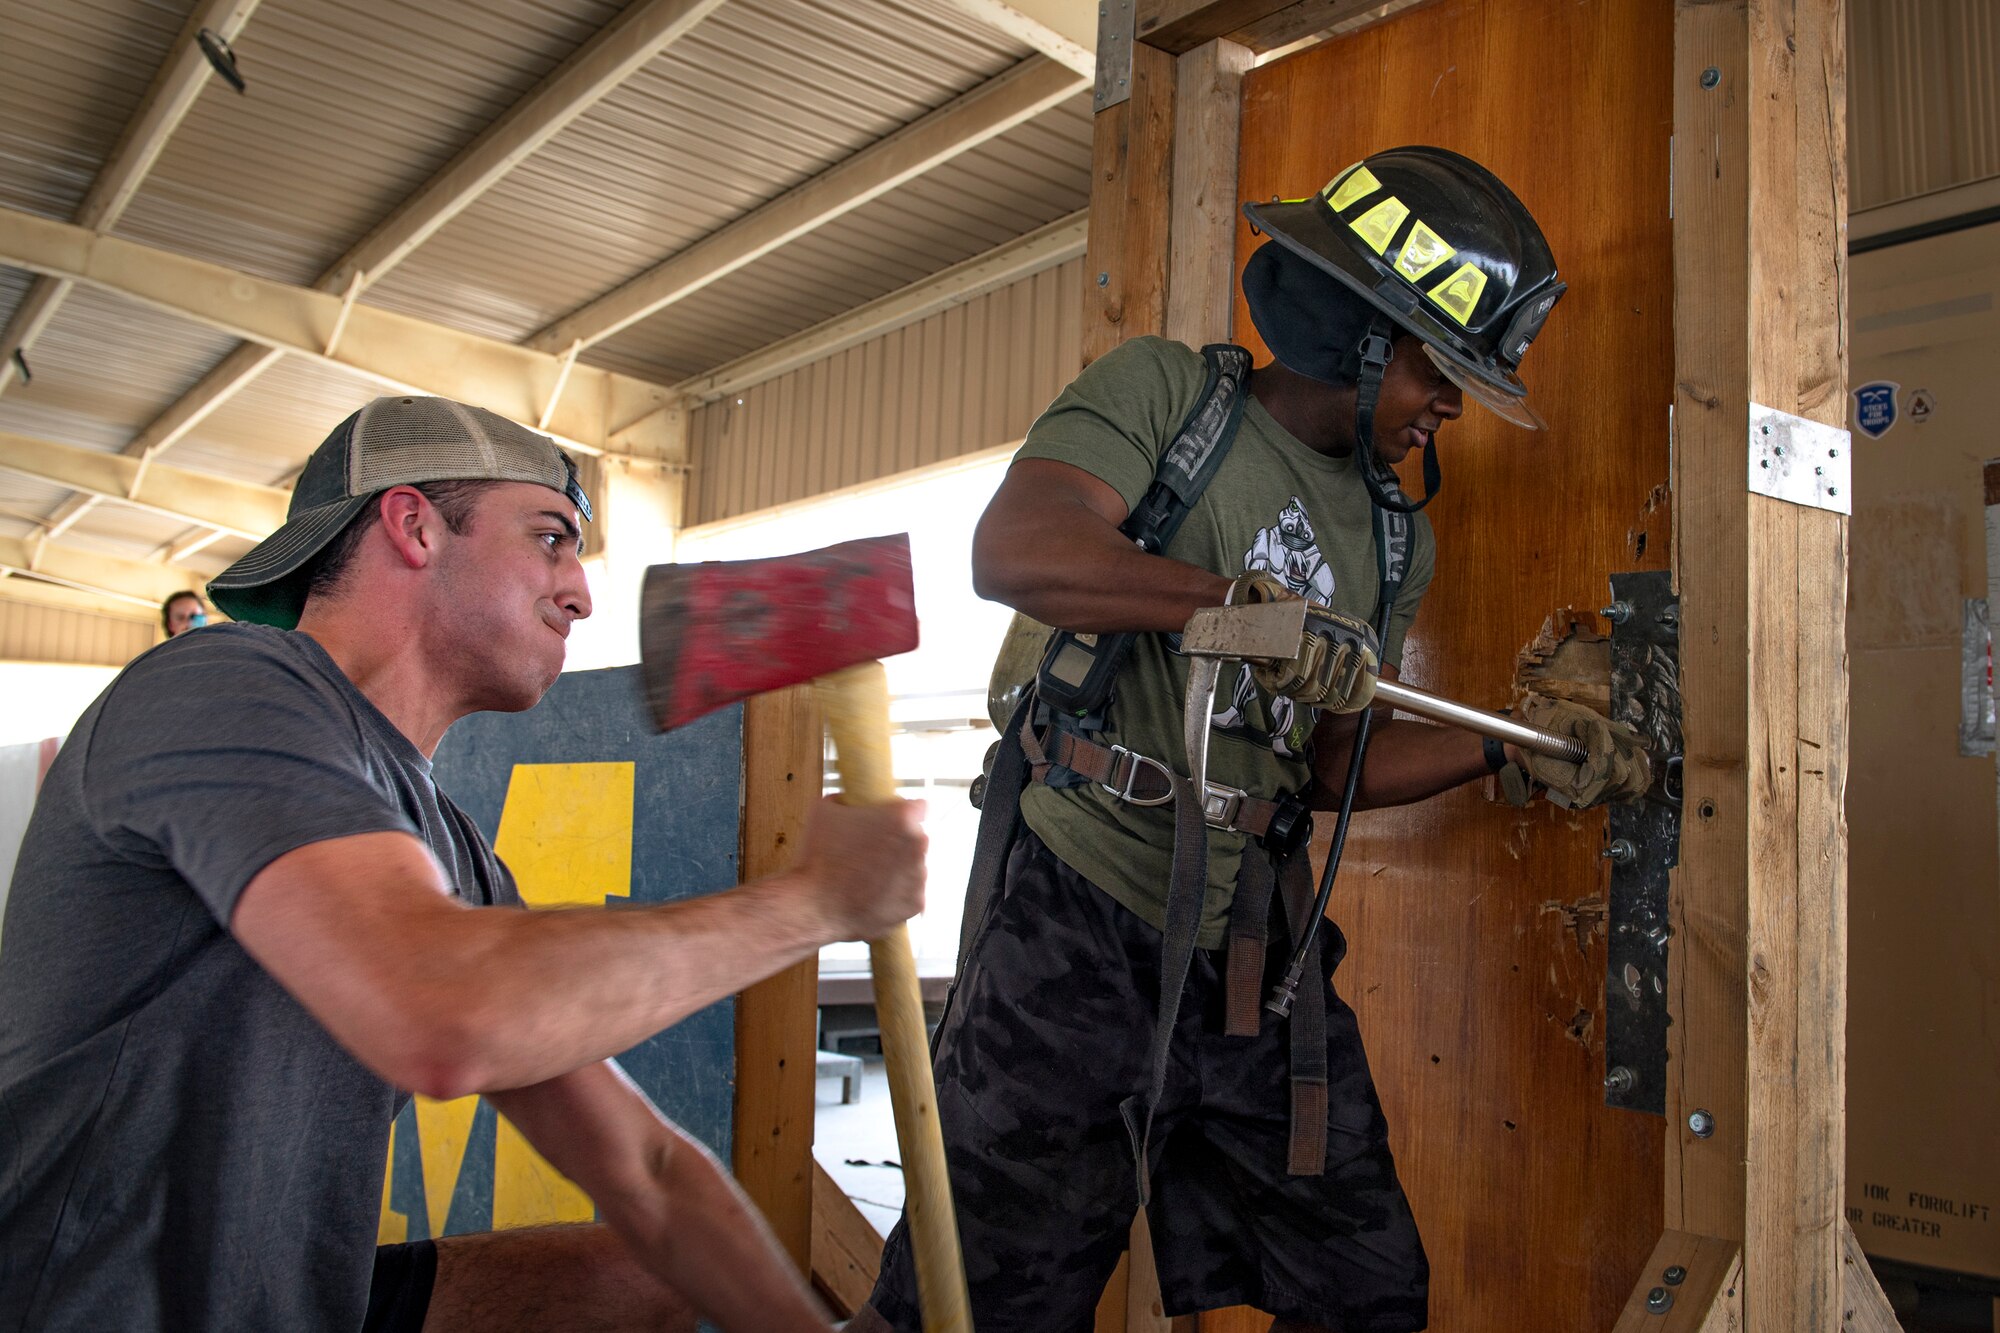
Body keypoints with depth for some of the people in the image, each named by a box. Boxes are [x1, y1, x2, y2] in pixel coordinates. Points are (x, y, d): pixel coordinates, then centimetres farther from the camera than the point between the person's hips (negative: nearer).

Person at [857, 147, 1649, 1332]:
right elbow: (1015, 549, -20)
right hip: (1080, 924, -6)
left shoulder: (1395, 542, 14)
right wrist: (1248, 602, -23)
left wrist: (1510, 749, 4)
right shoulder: (1167, 389, -2)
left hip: (1250, 955, 6)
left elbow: (1332, 765, 16)